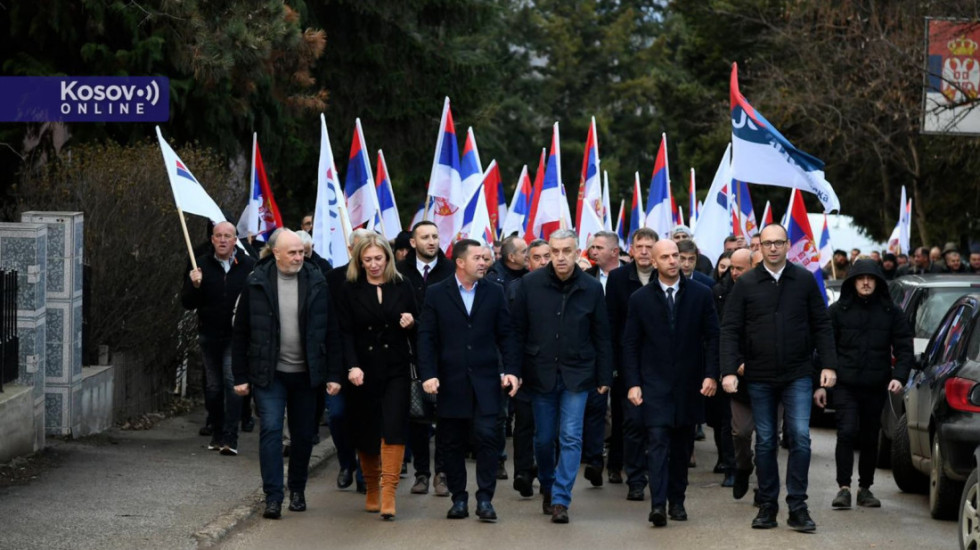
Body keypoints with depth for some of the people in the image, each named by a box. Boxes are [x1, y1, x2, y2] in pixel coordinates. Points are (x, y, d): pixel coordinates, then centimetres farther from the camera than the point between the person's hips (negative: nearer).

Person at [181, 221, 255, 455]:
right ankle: (217, 433, 23)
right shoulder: (202, 265, 4)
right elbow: (186, 303, 2)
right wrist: (194, 286, -16)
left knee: (232, 382, -13)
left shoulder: (248, 266, 0)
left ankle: (230, 438, -14)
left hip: (236, 336, -2)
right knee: (213, 387, 9)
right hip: (209, 335, 2)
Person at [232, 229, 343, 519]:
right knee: (270, 430, -11)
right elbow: (241, 333, 2)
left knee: (304, 435, 9)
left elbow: (331, 332, 3)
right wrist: (240, 376, -1)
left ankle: (297, 490, 27)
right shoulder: (256, 283, -3)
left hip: (305, 375, 2)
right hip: (269, 374, -2)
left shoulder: (317, 282, 0)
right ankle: (273, 497, -9)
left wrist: (334, 374, -1)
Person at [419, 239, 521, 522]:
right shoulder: (436, 294, 2)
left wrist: (512, 369, -3)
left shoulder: (494, 292, 7)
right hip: (451, 381, 0)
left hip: (485, 380, 0)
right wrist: (428, 374, -10)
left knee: (487, 436, -9)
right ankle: (459, 498, 15)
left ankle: (485, 499, -3)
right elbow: (426, 338, -1)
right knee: (452, 443, 5)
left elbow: (505, 335, 7)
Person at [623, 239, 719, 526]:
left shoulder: (701, 294, 3)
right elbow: (630, 344, 4)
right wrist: (633, 383, -3)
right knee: (658, 442, -11)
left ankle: (677, 501, 17)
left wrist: (711, 374, -4)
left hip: (689, 384, 2)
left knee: (682, 446, 8)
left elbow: (713, 337, 5)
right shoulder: (640, 299, 2)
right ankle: (658, 505, -18)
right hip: (654, 384, -2)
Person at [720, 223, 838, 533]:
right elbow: (730, 330, -2)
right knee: (765, 441, 8)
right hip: (759, 378, 1)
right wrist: (729, 370, -12)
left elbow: (821, 325, 4)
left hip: (797, 376, -1)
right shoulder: (745, 285, 0)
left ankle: (797, 507, -3)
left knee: (800, 437, -9)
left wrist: (829, 365, -4)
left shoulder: (805, 281, 2)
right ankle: (768, 505, 16)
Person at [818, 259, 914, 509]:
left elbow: (904, 348, 6)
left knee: (870, 439, 8)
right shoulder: (838, 310, 4)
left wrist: (899, 376, -11)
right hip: (845, 385, -2)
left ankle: (865, 488, 20)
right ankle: (844, 488, -10)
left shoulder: (891, 312, 7)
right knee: (847, 433, -14)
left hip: (876, 387, 2)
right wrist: (820, 384, 0)